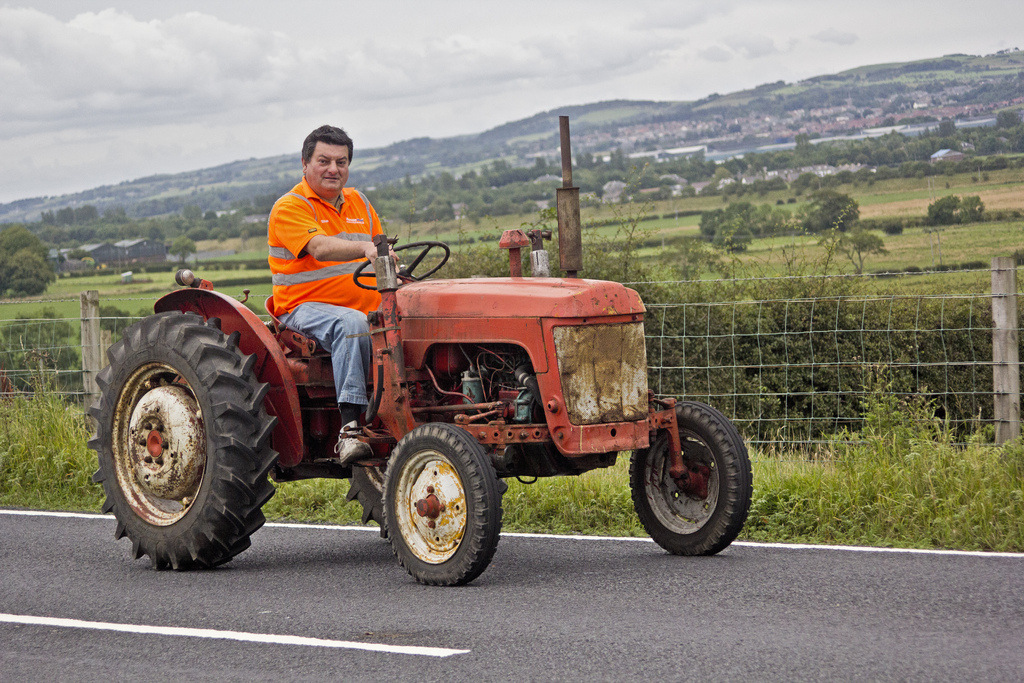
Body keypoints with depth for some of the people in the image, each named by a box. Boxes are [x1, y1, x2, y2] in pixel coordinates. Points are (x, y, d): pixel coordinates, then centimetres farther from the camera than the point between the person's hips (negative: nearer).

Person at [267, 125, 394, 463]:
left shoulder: (358, 202, 18)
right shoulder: (289, 207, -6)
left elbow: (381, 257, 22)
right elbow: (320, 247, -25)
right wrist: (365, 249, -42)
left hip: (366, 308, 7)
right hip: (306, 308, -6)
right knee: (351, 324, -38)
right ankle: (349, 428, -43)